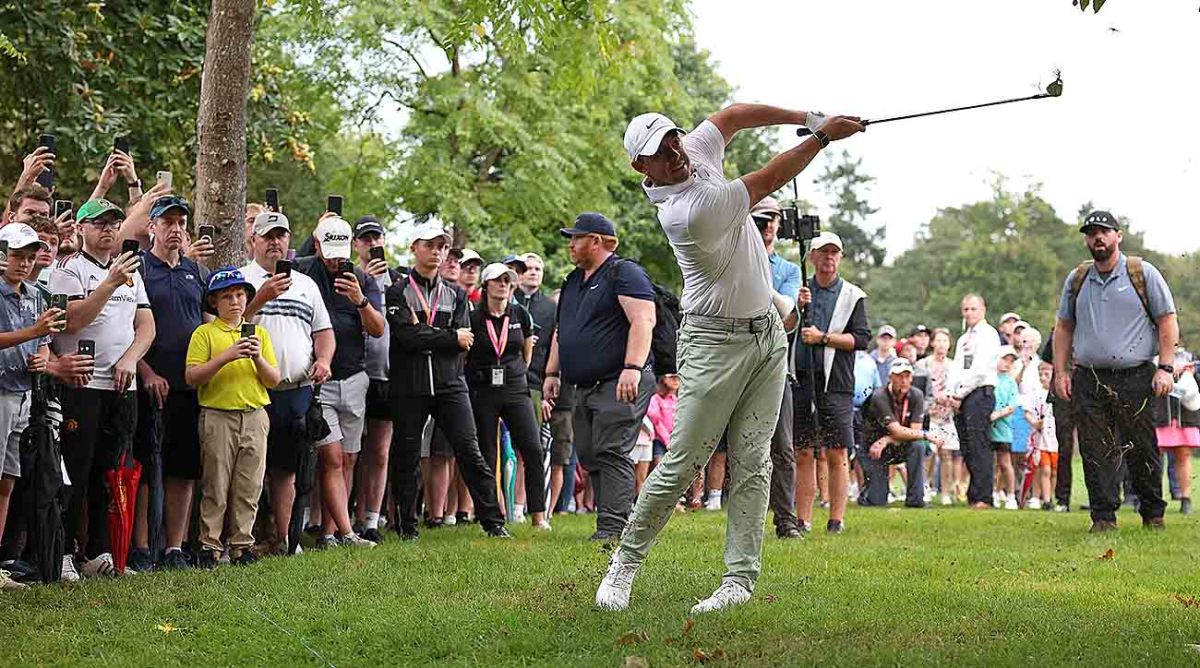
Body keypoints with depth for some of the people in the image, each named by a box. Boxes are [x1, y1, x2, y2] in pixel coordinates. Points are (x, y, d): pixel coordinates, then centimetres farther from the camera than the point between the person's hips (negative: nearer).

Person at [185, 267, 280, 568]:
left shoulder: (259, 333, 13)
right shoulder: (205, 333, 2)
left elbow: (274, 380, 9)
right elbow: (191, 377, -9)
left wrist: (258, 359, -9)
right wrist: (227, 356, -17)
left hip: (254, 416, 3)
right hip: (217, 416, -3)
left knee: (249, 486, 3)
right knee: (215, 485, -1)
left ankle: (242, 544, 11)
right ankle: (209, 544, 4)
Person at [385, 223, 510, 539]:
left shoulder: (455, 295, 15)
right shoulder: (398, 293, 3)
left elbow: (464, 342, 1)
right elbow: (408, 336, -13)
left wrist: (425, 335, -10)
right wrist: (452, 338, -8)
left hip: (450, 383, 2)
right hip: (409, 386, -2)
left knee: (470, 451, -3)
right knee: (406, 457, 2)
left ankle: (493, 522, -1)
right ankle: (407, 526, 11)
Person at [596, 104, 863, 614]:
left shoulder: (696, 151, -1)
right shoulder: (685, 212, -25)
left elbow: (733, 115, 14)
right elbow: (770, 180, -17)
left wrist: (804, 117, 2)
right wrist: (823, 136, -9)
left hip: (768, 334, 8)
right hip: (716, 342, -8)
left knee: (752, 461, 0)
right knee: (682, 462, -7)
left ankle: (741, 578, -3)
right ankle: (626, 562, 7)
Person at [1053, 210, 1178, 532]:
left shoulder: (1144, 274, 3)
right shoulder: (1077, 279, 13)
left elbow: (1167, 322, 3)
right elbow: (1063, 327, 19)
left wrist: (1165, 368, -6)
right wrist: (1061, 372, 10)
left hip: (1135, 378, -3)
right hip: (1088, 381, 3)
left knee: (1142, 451, -1)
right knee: (1096, 453, -2)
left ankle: (1153, 515, 12)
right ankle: (1103, 516, 3)